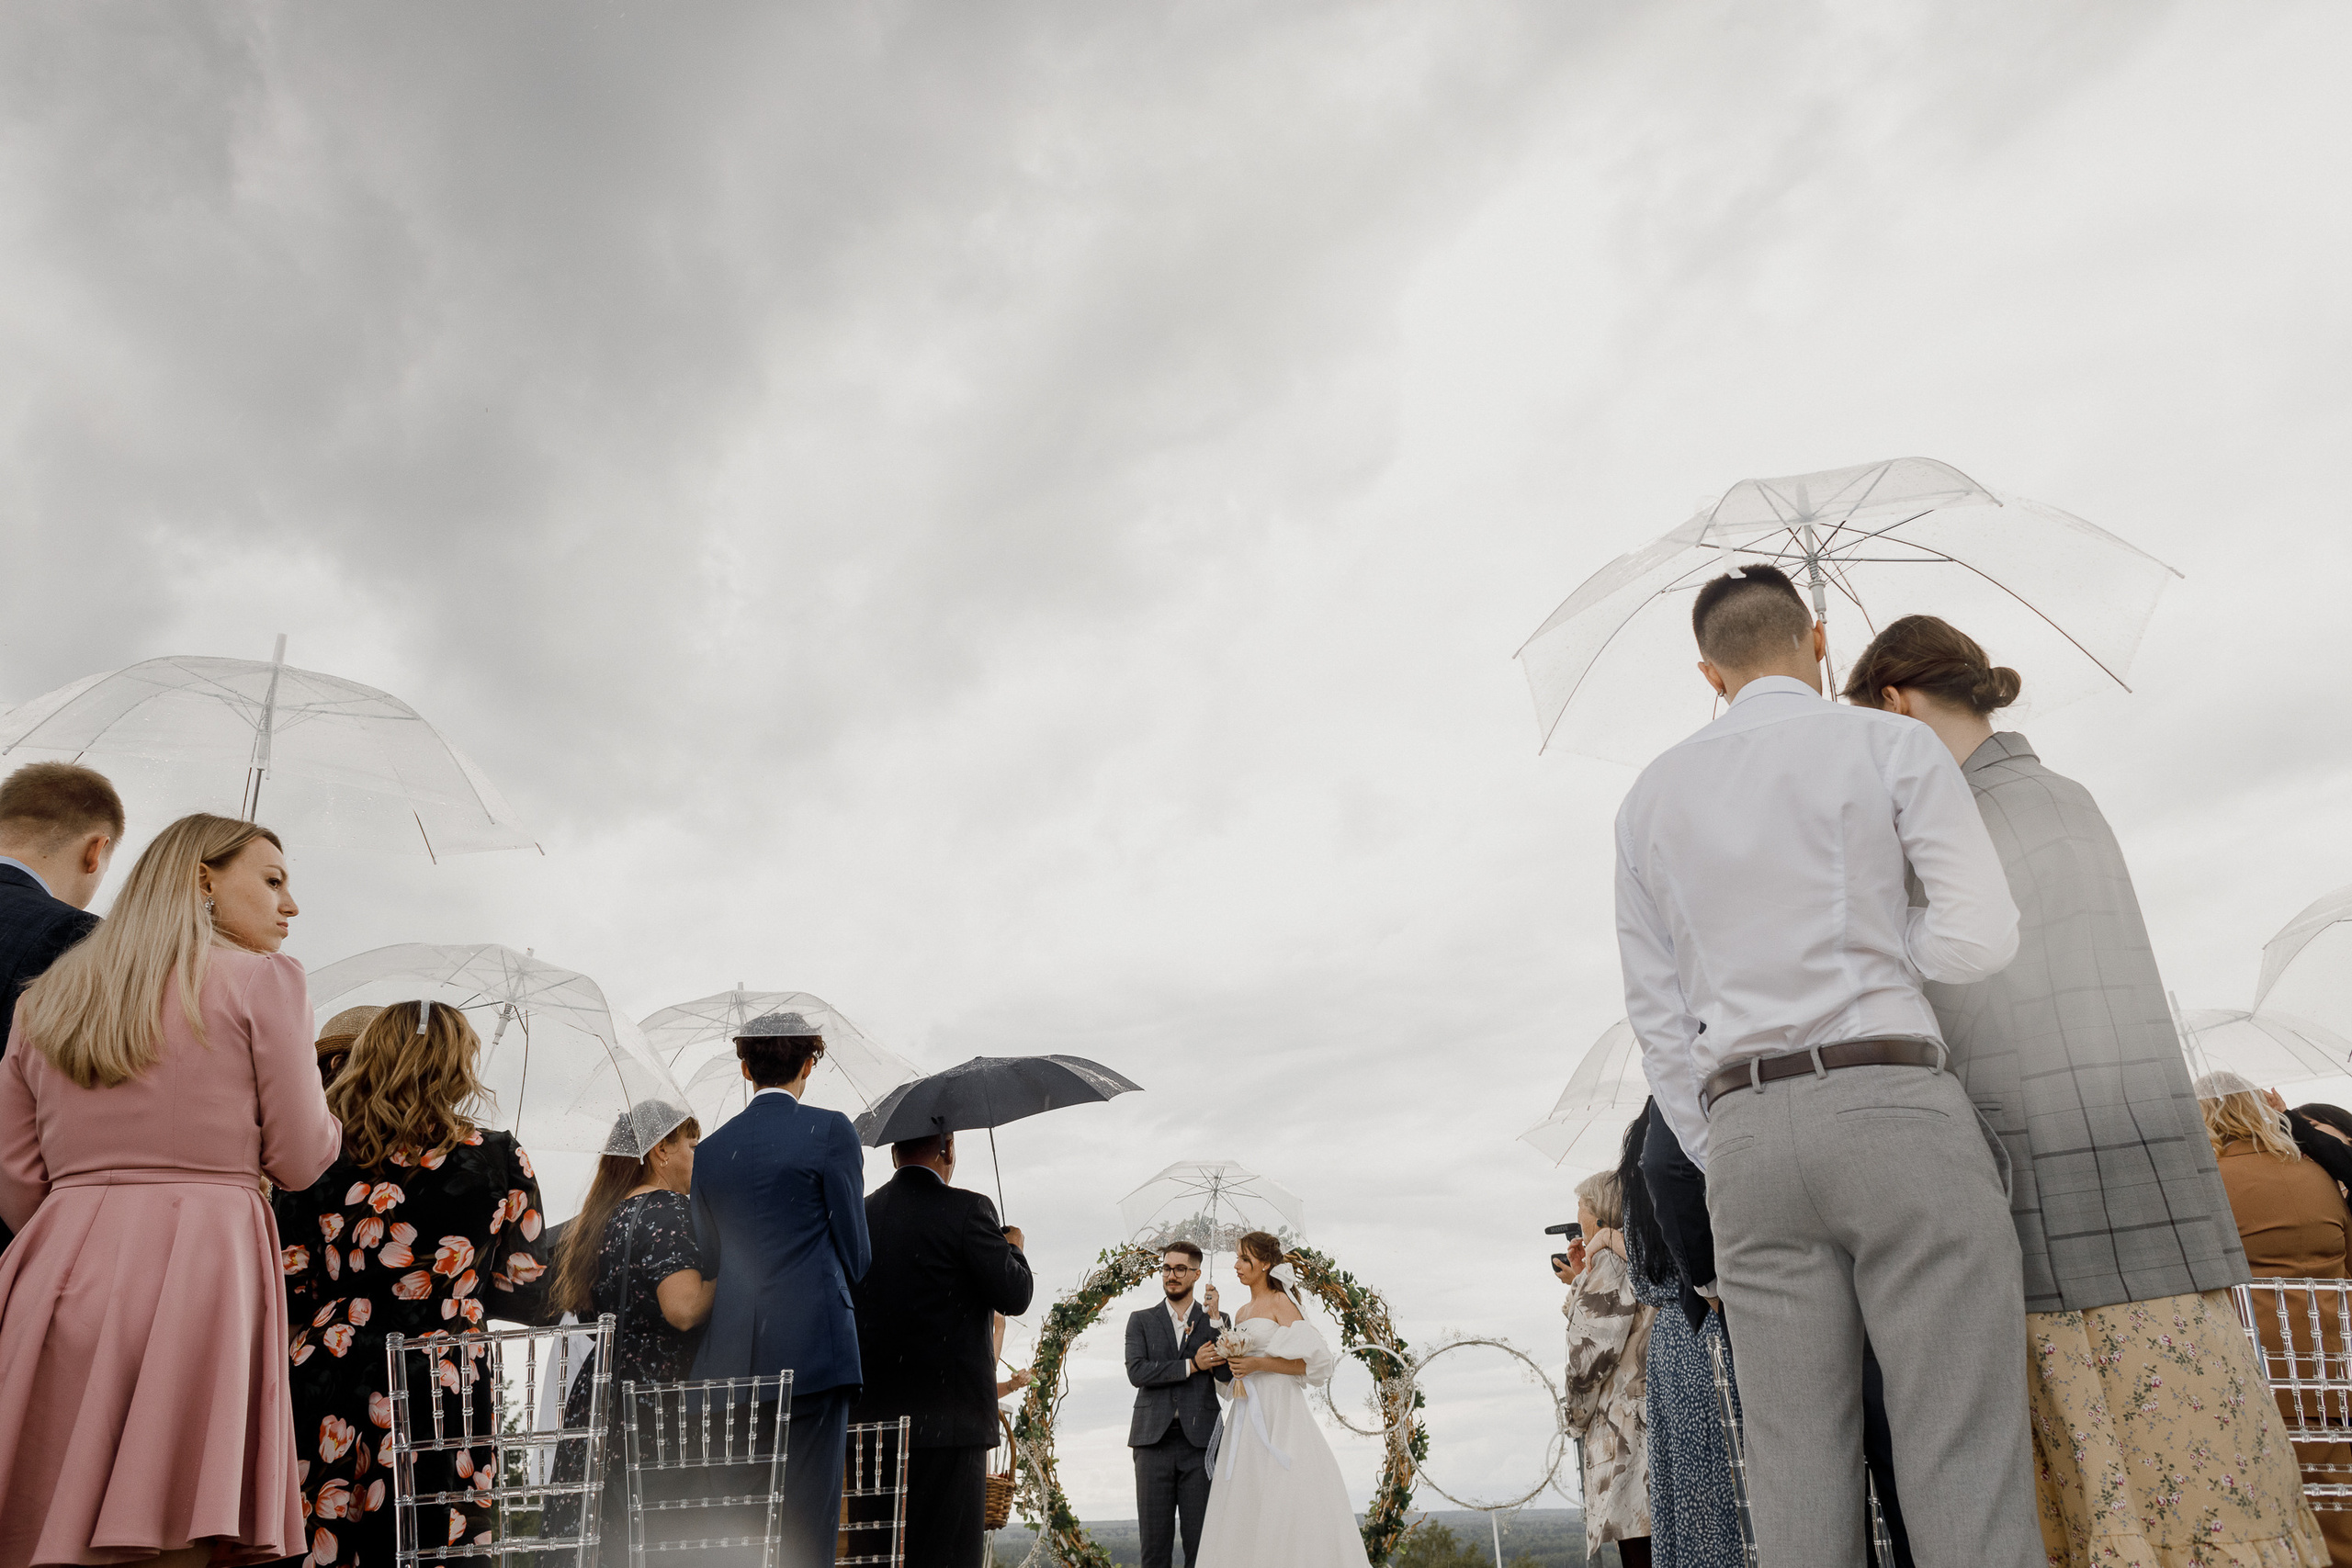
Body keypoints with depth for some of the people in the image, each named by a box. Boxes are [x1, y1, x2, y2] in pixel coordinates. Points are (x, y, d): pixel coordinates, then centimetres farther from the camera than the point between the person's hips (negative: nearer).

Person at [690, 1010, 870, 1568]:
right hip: (811, 1348, -5)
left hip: (730, 1357, 5)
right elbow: (855, 1251, 0)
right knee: (806, 1520, -2)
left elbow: (707, 1261, 15)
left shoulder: (709, 1150, 11)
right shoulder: (830, 1131, -4)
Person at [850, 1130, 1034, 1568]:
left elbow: (843, 1306, 14)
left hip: (870, 1415, 6)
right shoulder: (967, 1209, -9)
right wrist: (1013, 1247, 8)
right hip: (948, 1413, -5)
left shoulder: (860, 1215, 8)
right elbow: (1015, 1296, -10)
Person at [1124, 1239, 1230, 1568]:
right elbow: (1136, 1372, -5)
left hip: (1200, 1441, 0)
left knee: (1200, 1541, 0)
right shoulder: (1141, 1321, 10)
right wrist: (1190, 1366, -9)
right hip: (1154, 1440, 0)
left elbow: (1226, 1372, -4)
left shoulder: (1216, 1320, 10)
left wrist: (1214, 1317, -11)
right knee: (1155, 1538, 2)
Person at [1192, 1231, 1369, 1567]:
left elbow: (1316, 1360, -13)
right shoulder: (1242, 1313, 18)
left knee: (1279, 1499, -9)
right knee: (1245, 1504, 3)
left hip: (1278, 1413, -7)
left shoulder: (1280, 1303, -4)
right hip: (1245, 1416, 7)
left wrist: (1259, 1364, -17)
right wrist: (1222, 1362, 4)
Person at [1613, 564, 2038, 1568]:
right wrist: (1859, 946, 14)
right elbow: (1981, 938, -6)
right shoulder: (1891, 743, 6)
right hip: (1895, 1116, -3)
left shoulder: (1652, 796, 17)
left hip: (1745, 1135, 4)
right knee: (1968, 1478, -3)